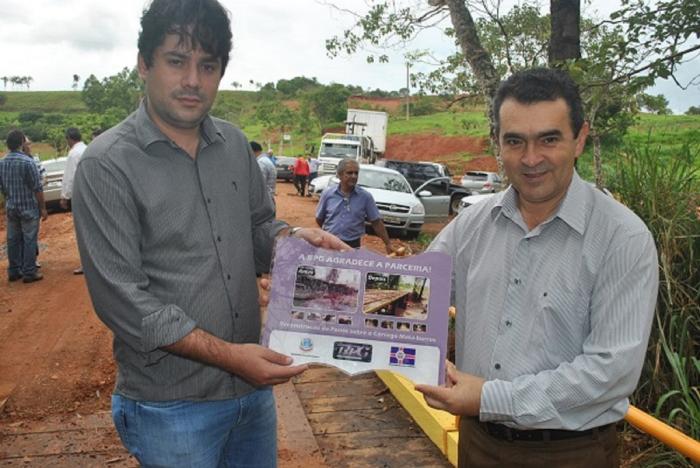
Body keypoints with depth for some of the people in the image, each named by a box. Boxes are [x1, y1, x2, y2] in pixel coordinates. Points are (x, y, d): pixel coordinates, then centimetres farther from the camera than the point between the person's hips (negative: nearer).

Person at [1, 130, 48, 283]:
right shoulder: (27, 162, -15)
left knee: (13, 240, 12)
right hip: (29, 208, -6)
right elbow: (37, 188, -15)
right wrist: (43, 208, -8)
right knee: (29, 240, 0)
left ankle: (13, 271, 19)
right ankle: (29, 273, 3)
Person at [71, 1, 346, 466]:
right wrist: (226, 354, -20)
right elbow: (121, 298, -17)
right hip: (171, 406, -5)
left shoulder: (234, 143, 2)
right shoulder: (107, 164, -14)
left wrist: (293, 236, -8)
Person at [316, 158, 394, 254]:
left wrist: (388, 244, -4)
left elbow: (376, 222, -1)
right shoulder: (328, 193, -2)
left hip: (353, 245, 0)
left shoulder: (365, 196, -3)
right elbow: (319, 219, 8)